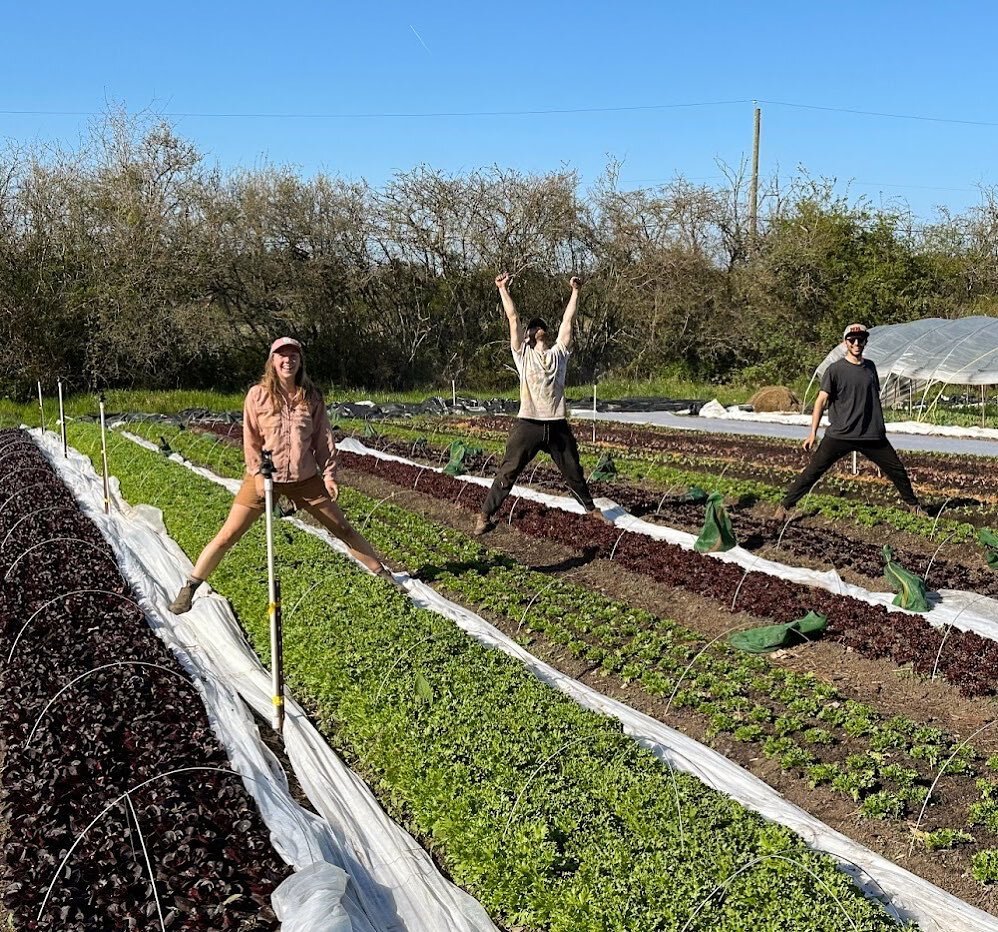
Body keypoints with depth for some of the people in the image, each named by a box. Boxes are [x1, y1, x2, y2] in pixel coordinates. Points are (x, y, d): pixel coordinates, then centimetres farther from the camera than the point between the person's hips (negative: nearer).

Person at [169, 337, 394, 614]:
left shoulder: (311, 396, 0)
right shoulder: (258, 394, -5)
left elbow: (323, 438, 5)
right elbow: (250, 438, -3)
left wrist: (329, 474, -1)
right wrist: (258, 472, -10)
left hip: (305, 478, 2)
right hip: (264, 477, -2)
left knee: (343, 529, 9)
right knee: (227, 535, -3)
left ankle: (382, 572, 23)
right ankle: (190, 588, 10)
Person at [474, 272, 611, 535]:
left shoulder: (559, 353, 11)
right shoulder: (523, 354, 5)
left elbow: (568, 320, 12)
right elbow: (513, 318, 4)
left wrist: (575, 292, 14)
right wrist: (503, 289, 4)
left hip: (557, 424, 3)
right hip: (528, 423, -3)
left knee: (573, 471, 16)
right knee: (508, 471, -2)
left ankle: (592, 509, 33)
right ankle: (485, 516, 3)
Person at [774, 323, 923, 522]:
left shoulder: (870, 367, 11)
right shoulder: (835, 369, -5)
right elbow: (822, 400, -9)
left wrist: (880, 427, 24)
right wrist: (813, 433, -15)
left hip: (872, 435, 4)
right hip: (839, 435, -4)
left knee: (897, 470, 9)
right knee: (813, 471, -7)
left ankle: (913, 505, 29)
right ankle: (784, 506, 0)